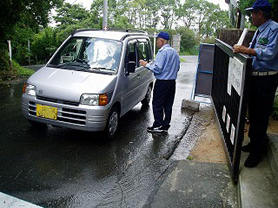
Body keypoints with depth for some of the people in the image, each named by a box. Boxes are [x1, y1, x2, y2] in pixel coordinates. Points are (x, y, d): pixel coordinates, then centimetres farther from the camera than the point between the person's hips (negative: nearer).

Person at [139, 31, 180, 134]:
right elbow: (177, 68, 21)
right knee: (168, 105, 11)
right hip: (172, 82, 9)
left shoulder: (162, 52, -14)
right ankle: (165, 126, 17)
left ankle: (158, 126, 4)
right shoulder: (175, 52, 14)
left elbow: (157, 68, -21)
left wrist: (146, 64, -9)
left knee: (157, 104, 1)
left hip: (162, 82, -8)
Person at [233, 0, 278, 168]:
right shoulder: (259, 30, 15)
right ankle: (254, 142, 36)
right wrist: (241, 49, 9)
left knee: (261, 116, -1)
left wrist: (247, 50, -23)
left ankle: (257, 151, 12)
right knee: (253, 112, 19)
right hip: (255, 77, 9)